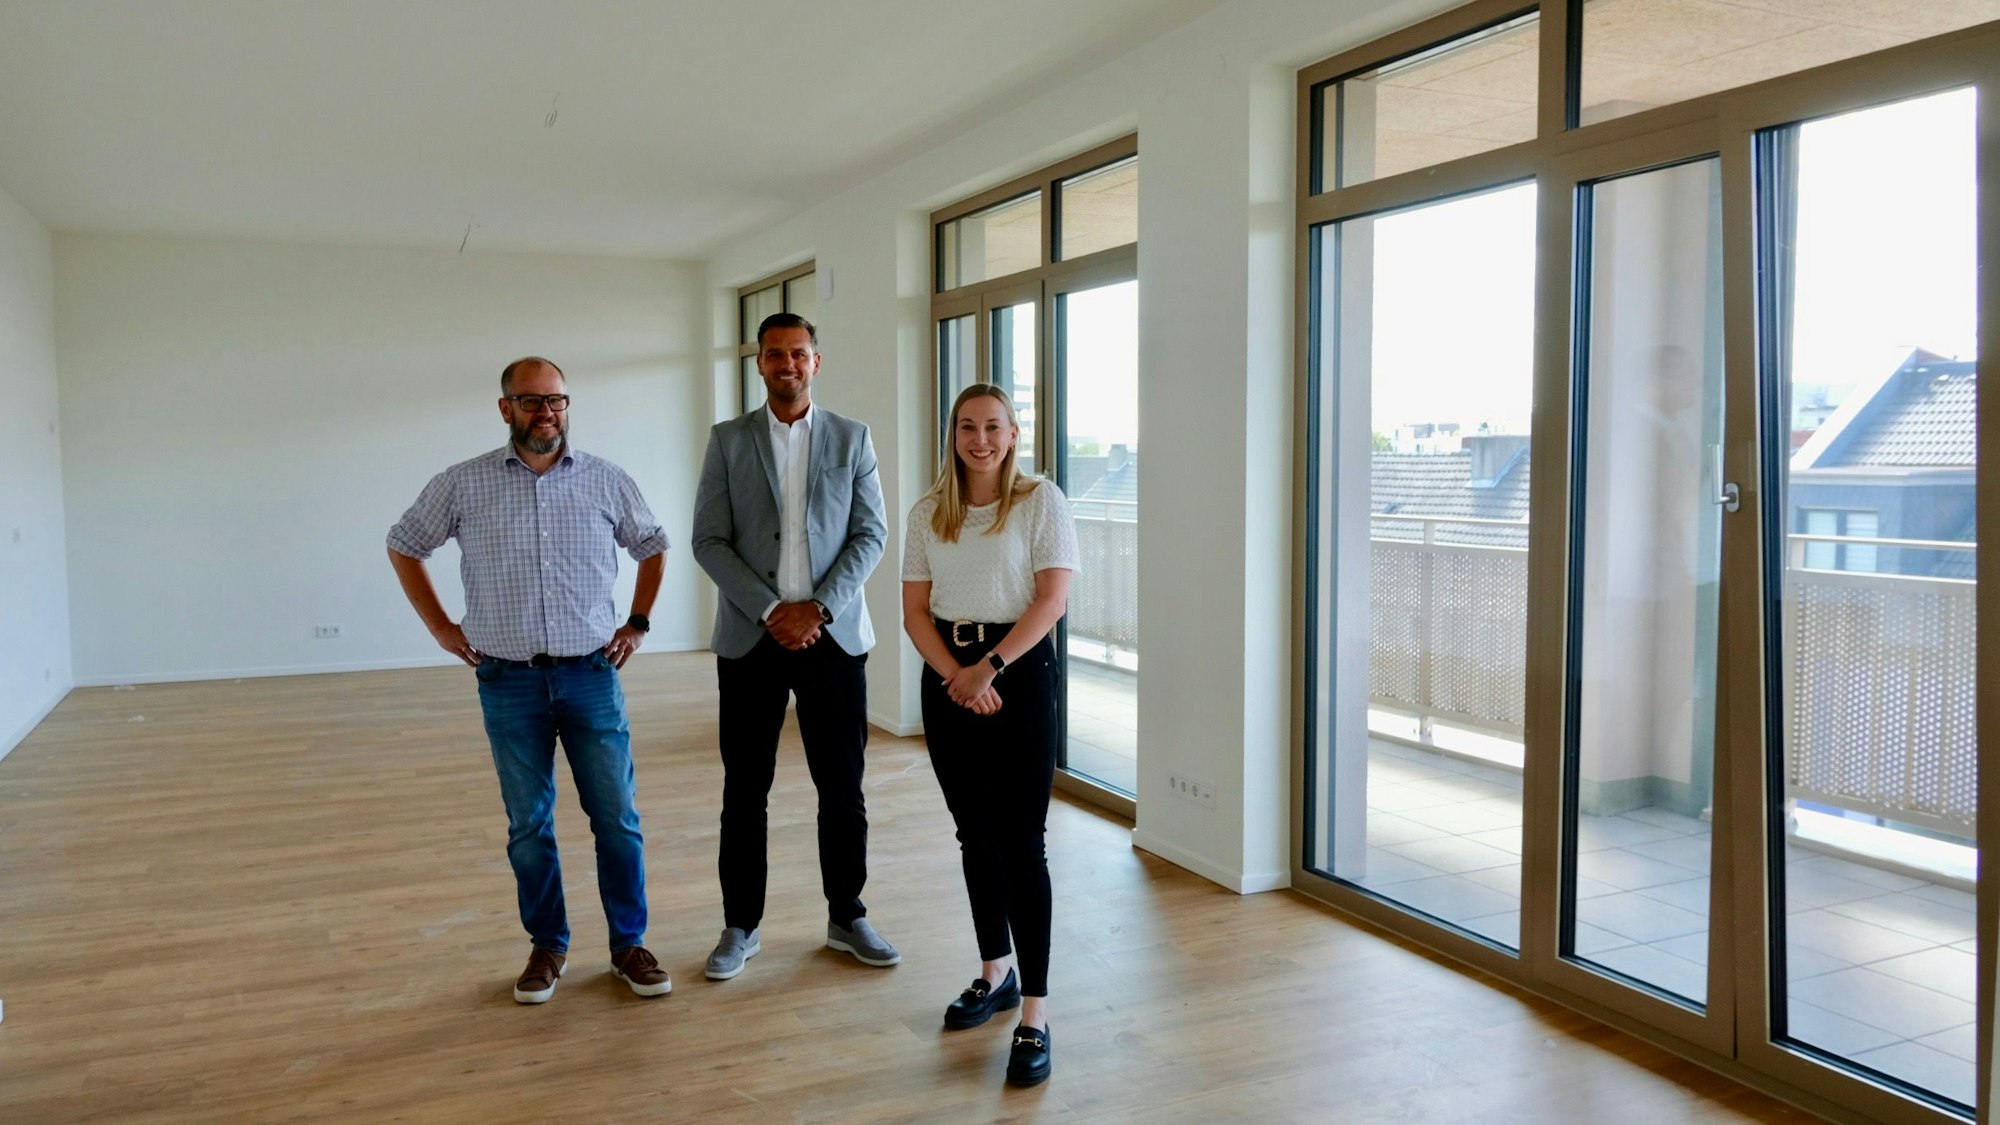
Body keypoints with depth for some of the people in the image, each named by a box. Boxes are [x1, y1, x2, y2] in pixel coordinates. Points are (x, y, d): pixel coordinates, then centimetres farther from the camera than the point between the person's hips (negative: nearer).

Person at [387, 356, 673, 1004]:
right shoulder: (464, 485, -1)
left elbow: (652, 547, 16)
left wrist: (638, 622, 8)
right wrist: (439, 626, 7)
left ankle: (629, 945, 18)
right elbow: (404, 546, 12)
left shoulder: (607, 481, 1)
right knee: (529, 825, 9)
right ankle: (547, 947, 25)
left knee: (617, 818, 4)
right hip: (510, 683, 0)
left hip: (592, 675, 0)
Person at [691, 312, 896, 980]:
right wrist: (771, 610, -13)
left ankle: (847, 918, 23)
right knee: (745, 789, 6)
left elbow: (870, 534, 0)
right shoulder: (729, 441, 4)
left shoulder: (851, 438, 5)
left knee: (842, 786, 7)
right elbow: (709, 540, -2)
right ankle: (741, 926, 20)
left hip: (833, 635, 1)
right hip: (751, 638, 0)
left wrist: (819, 607, -12)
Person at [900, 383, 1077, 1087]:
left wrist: (990, 667, -17)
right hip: (948, 677, 4)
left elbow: (1051, 599, -10)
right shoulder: (928, 514, 8)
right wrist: (956, 676, -12)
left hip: (1022, 669, -4)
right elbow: (915, 610, 3)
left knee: (1022, 840, -4)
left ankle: (1034, 1016, 1)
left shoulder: (1041, 502, -3)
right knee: (975, 834, 13)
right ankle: (996, 974, 30)